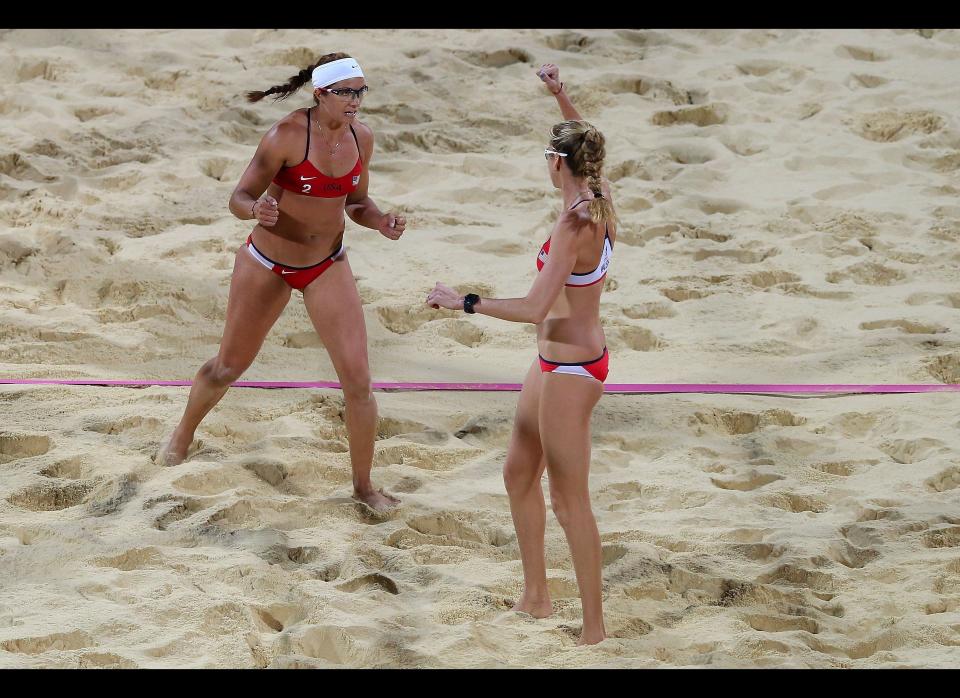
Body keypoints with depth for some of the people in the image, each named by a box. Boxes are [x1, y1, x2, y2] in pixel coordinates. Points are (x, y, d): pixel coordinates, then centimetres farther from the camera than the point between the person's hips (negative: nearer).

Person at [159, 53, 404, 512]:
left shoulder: (361, 138, -7)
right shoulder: (288, 135, -23)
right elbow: (239, 198, -20)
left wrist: (380, 221, -13)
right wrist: (256, 210, -43)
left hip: (328, 266, 3)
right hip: (267, 265, -3)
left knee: (357, 380, -8)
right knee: (230, 366, 16)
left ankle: (363, 485, 9)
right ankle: (183, 435, 46)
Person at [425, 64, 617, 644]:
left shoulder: (574, 227, -25)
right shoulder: (600, 202, 0)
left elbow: (535, 308, -28)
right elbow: (587, 147, 24)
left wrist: (462, 302, -21)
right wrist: (562, 97, 21)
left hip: (570, 369, -10)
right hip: (557, 360, 10)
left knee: (569, 501, -3)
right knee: (519, 473, 21)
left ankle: (594, 629, 4)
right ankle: (536, 598, 33)